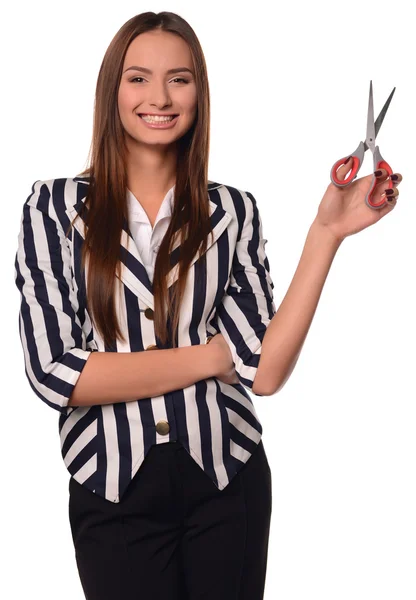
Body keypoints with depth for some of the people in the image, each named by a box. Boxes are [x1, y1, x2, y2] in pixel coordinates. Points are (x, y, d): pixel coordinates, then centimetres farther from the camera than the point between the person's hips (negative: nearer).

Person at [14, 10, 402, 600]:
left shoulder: (233, 212, 0)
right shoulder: (56, 207, -5)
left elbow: (264, 371, -9)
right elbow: (52, 370, -14)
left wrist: (325, 234, -15)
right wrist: (209, 357, -11)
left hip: (228, 482, 2)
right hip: (113, 491, -1)